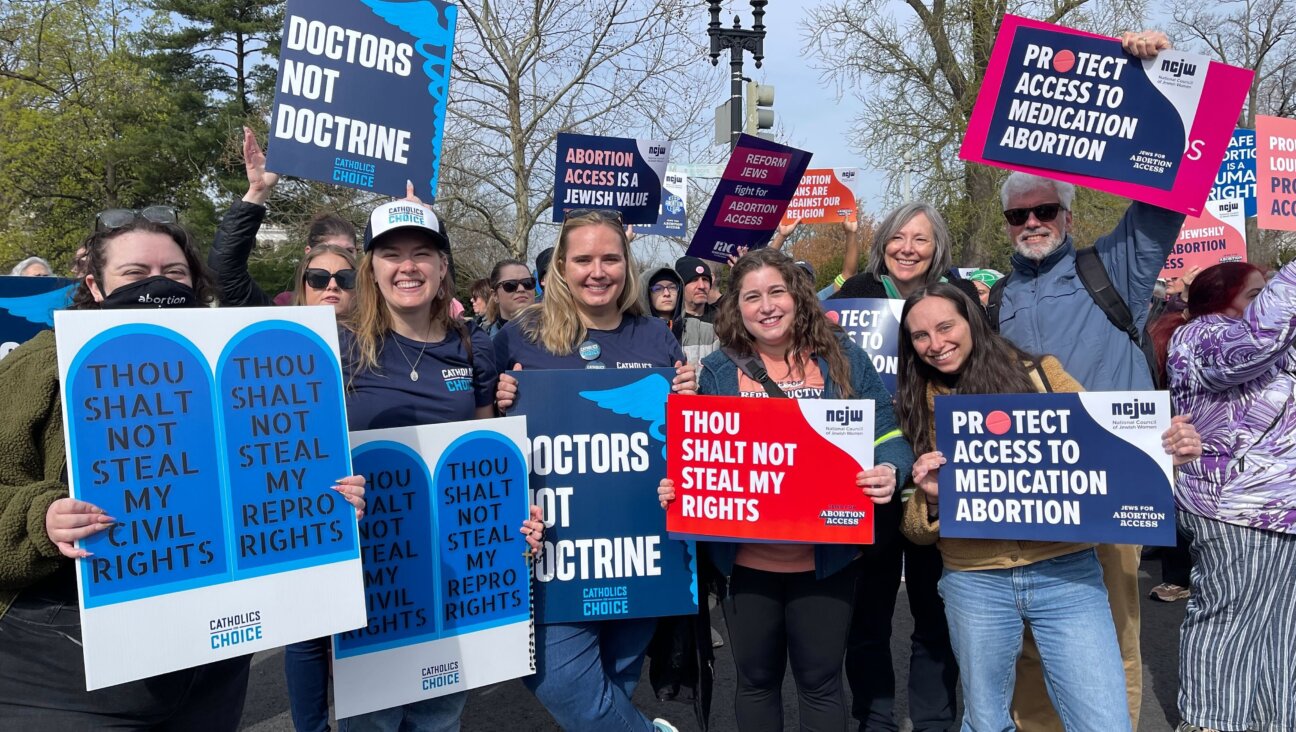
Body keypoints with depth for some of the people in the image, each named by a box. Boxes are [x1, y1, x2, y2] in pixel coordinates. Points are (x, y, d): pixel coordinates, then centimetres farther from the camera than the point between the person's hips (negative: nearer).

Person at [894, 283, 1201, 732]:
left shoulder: (1039, 373, 3)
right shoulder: (919, 406, 5)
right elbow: (918, 530, 5)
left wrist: (1165, 452, -15)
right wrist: (930, 497, -16)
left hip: (1066, 573, -1)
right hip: (974, 582, 1)